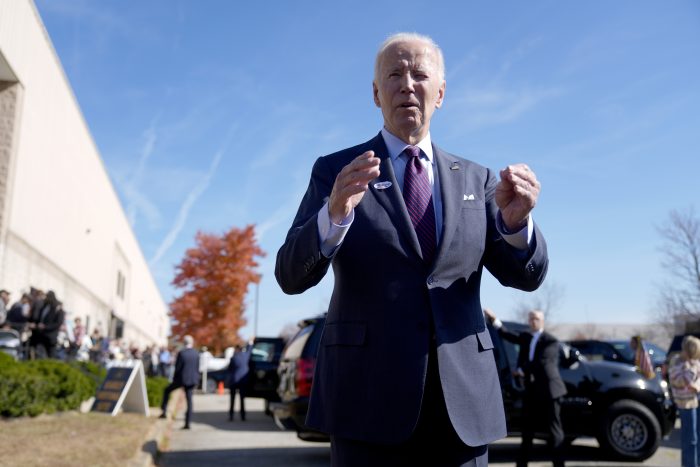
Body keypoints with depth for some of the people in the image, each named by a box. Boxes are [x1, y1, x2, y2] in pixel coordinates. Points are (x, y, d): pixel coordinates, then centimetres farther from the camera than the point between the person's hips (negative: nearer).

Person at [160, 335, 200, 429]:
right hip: (192, 380, 4)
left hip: (182, 379, -4)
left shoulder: (181, 353, -16)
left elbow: (177, 368, -12)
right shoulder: (196, 353, -2)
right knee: (189, 400, 10)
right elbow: (197, 368, 4)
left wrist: (174, 379, 4)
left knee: (167, 390, 21)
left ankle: (164, 411, 16)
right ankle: (187, 423, 8)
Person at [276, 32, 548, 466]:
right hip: (369, 396, -2)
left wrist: (516, 220, -18)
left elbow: (526, 275, 4)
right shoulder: (336, 171, 3)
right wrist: (335, 214, -26)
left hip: (462, 398, 3)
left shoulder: (475, 179, 11)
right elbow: (291, 276, -7)